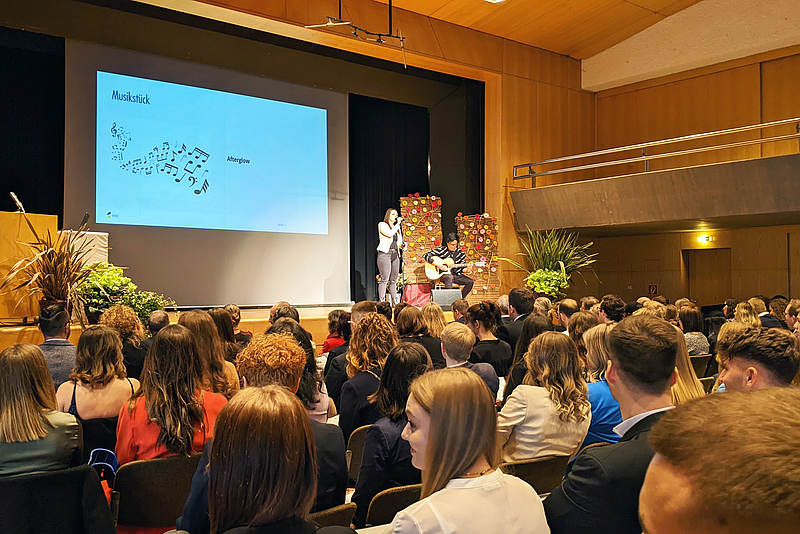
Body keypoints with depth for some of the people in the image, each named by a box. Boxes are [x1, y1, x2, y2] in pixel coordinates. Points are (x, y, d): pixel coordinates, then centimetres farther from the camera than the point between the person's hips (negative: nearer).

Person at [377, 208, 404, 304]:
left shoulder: (397, 227, 23)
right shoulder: (382, 225, 3)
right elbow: (389, 234, -15)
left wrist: (401, 246, 4)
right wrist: (398, 224, -6)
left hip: (395, 254, 7)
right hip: (385, 253, -6)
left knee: (394, 280, 6)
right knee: (384, 279, -12)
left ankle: (395, 302, 9)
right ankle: (382, 301, -12)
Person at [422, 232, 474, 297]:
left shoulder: (461, 254, 7)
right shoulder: (441, 250, -3)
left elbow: (462, 269, 8)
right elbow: (426, 256, -9)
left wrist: (467, 270, -16)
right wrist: (437, 264, -18)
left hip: (457, 275, 4)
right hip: (443, 274, -4)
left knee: (470, 282, -17)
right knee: (450, 277, -39)